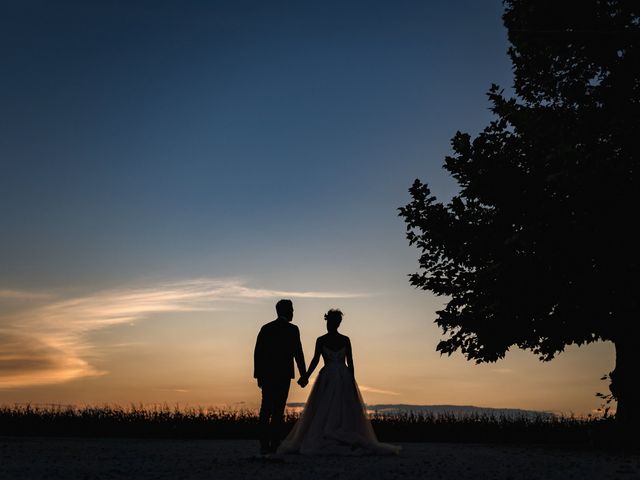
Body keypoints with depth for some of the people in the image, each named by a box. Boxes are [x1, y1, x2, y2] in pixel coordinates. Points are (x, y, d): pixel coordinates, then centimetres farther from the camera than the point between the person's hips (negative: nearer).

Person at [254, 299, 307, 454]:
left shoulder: (265, 328, 8)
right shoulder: (292, 329, -4)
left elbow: (257, 352, 6)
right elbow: (298, 353, -8)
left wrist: (259, 375, 11)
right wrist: (303, 375, -2)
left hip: (266, 374, 4)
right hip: (283, 374, -4)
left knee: (266, 409, 8)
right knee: (278, 410, 0)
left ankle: (264, 445, 4)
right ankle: (274, 445, -1)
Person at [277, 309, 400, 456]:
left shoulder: (321, 340, -2)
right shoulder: (346, 340, 3)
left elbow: (315, 360, -8)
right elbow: (350, 362, 2)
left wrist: (306, 376, -3)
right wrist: (352, 382, 4)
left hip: (327, 377, -1)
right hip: (344, 377, 2)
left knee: (322, 411, 2)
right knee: (347, 411, 5)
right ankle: (352, 442, 1)